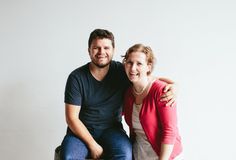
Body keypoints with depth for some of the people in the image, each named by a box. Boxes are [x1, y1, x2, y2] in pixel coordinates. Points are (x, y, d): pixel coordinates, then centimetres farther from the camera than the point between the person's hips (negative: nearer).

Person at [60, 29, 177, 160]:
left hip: (111, 129, 1)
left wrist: (172, 86, -20)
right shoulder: (76, 78, -9)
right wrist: (92, 145, -16)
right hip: (81, 131, -1)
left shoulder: (121, 71, -4)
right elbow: (72, 118, -9)